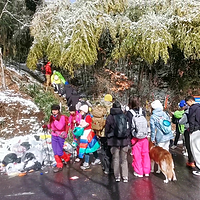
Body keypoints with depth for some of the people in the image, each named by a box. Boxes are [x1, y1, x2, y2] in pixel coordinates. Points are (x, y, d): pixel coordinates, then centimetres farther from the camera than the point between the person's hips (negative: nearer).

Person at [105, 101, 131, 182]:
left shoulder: (110, 117, -6)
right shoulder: (125, 116, 1)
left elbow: (107, 130, 1)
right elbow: (129, 129, 6)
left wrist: (108, 139, 15)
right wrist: (129, 141, 14)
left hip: (114, 141, -2)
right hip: (124, 141, 2)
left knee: (116, 159, 10)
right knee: (124, 159, 11)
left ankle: (117, 176, 16)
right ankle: (125, 177, 15)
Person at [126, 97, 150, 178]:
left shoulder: (129, 113, -12)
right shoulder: (142, 111, -1)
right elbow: (146, 123, 7)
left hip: (135, 137, -3)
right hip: (144, 137, 4)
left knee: (137, 155, 8)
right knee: (145, 153, 14)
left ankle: (139, 172, 17)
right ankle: (146, 171, 25)